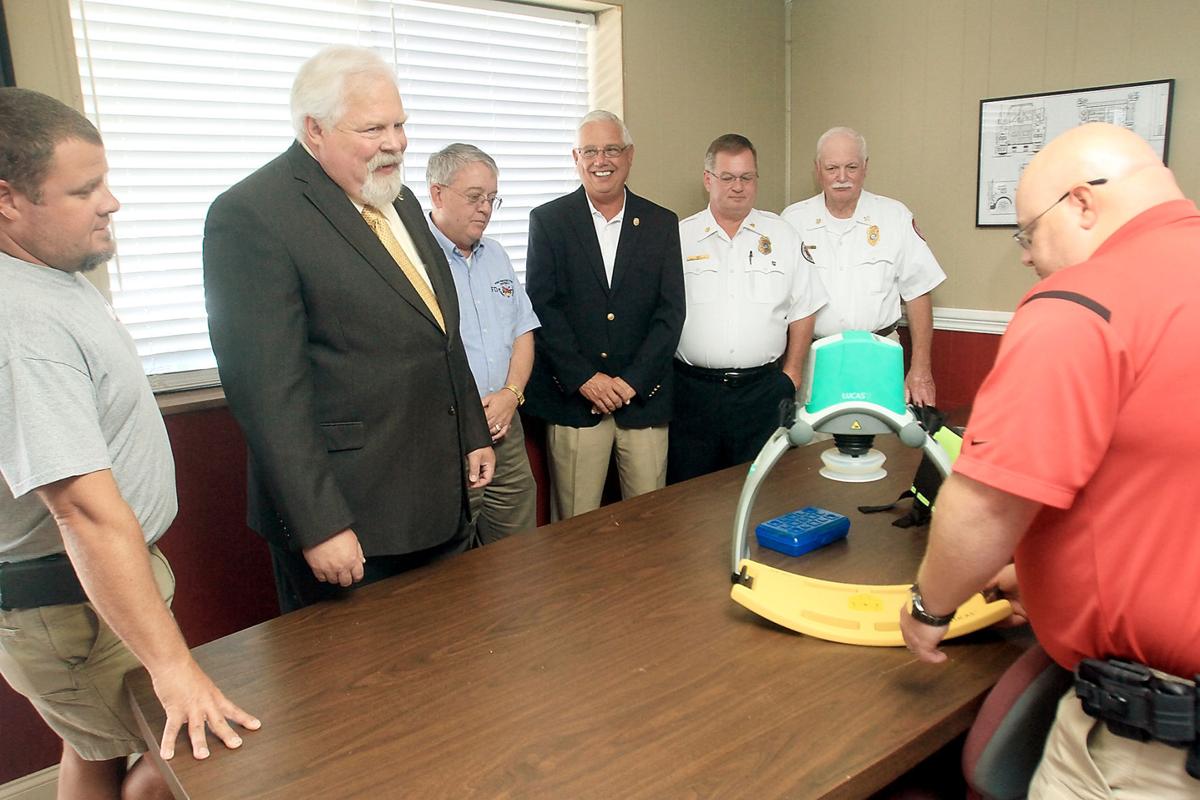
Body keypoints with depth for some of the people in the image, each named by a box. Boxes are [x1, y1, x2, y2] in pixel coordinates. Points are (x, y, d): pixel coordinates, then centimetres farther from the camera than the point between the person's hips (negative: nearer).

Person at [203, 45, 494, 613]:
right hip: (349, 512, -7)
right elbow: (268, 390, -19)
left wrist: (474, 433, 17)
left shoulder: (400, 201, 12)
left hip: (439, 497, 8)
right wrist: (319, 526, -20)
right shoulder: (250, 215, -15)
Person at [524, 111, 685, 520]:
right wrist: (584, 378, -11)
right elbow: (541, 306, -3)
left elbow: (671, 310, 2)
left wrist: (632, 380, -8)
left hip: (644, 398, 2)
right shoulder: (548, 220, 3)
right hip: (573, 398, -1)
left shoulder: (662, 224, 8)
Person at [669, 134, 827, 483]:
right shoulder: (680, 237, 3)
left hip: (763, 389, 1)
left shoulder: (782, 235, 7)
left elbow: (802, 310, 10)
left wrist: (791, 374, 5)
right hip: (693, 389, -1)